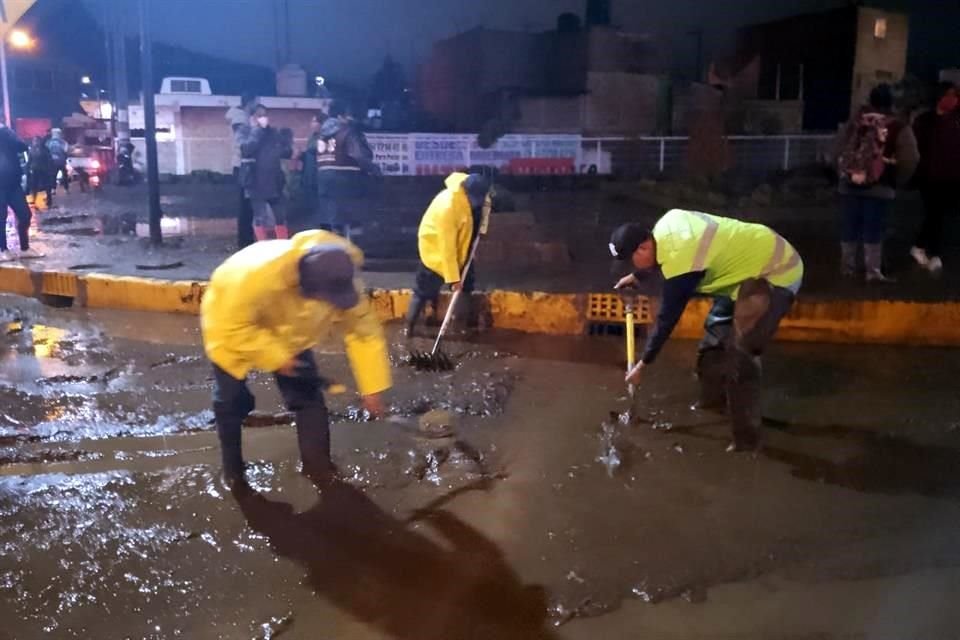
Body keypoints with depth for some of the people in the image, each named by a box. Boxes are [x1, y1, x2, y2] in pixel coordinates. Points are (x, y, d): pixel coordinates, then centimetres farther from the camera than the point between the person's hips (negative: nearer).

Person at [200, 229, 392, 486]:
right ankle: (232, 471, 27)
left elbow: (363, 330, -20)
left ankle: (319, 468, 11)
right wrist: (275, 357, -33)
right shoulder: (258, 275, -47)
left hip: (286, 331, 4)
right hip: (231, 324, -4)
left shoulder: (340, 282, -30)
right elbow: (232, 326, -36)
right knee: (231, 401, 6)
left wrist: (372, 387, -20)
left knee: (309, 396, -2)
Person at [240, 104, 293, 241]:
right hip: (257, 184, -4)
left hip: (275, 182, 4)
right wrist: (258, 129, -17)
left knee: (281, 217, 8)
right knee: (260, 219, -1)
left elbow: (287, 152, 10)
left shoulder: (274, 133, 10)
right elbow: (246, 150, -21)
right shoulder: (247, 133, -2)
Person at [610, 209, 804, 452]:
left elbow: (667, 319, -19)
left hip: (776, 274, -10)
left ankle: (746, 439, -2)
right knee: (716, 330, 20)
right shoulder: (665, 226, -5)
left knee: (739, 357, -12)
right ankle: (713, 398, 37)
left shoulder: (680, 263, -29)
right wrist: (636, 275, 35)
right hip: (763, 256, 10)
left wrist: (642, 365, -7)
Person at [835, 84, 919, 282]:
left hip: (849, 184, 3)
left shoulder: (854, 122, 6)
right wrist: (897, 180, 6)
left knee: (849, 227, 9)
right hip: (880, 187, -3)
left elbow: (840, 150, 10)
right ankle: (873, 271, 0)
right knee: (873, 229, 0)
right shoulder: (898, 128, -3)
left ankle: (848, 267, 16)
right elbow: (910, 159, -8)